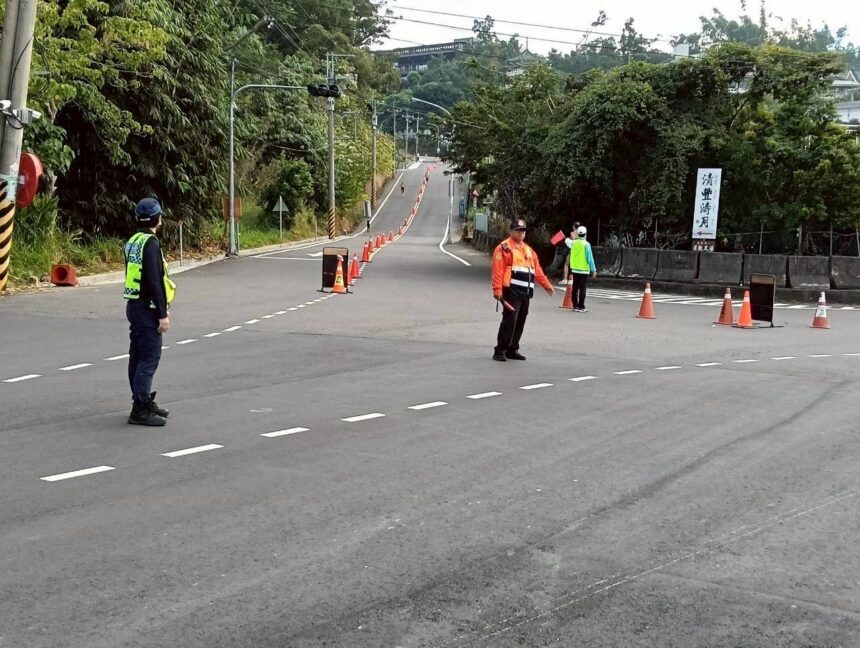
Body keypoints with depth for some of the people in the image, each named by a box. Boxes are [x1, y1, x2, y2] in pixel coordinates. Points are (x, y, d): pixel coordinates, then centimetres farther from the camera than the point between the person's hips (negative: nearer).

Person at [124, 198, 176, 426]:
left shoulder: (133, 241, 14)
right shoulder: (150, 243, -16)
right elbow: (154, 281, -21)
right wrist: (162, 313, -18)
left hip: (134, 305, 10)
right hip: (147, 308, -10)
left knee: (138, 355, 15)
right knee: (149, 357, -8)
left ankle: (144, 401, 25)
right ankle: (140, 409, -8)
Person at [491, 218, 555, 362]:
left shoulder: (528, 250, 21)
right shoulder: (504, 248, -4)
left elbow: (537, 269, 25)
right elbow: (498, 270, -12)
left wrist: (546, 285, 21)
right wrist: (497, 290, -19)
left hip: (526, 292, 8)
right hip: (512, 291, -8)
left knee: (520, 322, 10)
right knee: (509, 320, -12)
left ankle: (512, 350, 18)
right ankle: (500, 351, -7)